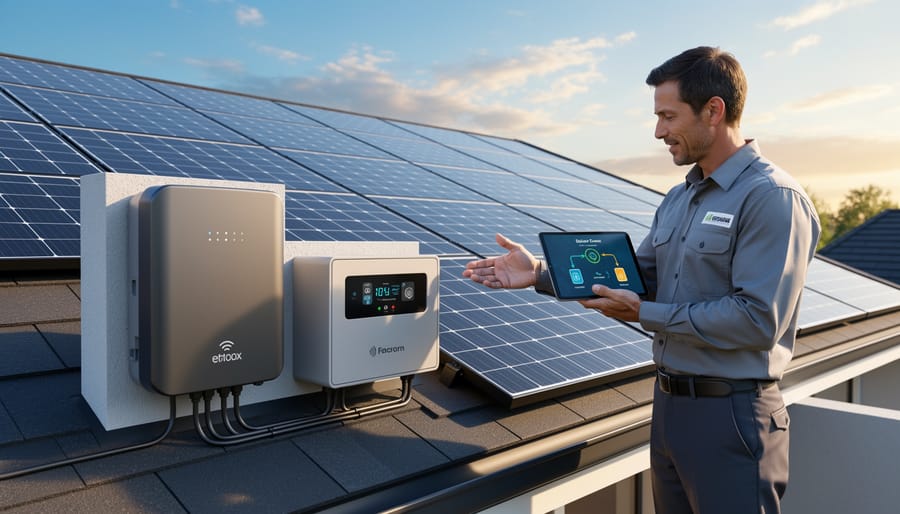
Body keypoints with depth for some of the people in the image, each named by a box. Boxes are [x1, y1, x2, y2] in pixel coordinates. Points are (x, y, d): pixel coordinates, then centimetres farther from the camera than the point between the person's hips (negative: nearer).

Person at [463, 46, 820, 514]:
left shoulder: (772, 198, -16)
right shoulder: (677, 200, 10)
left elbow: (757, 320, -23)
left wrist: (645, 315, -18)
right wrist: (542, 275, -1)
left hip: (730, 415, -8)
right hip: (668, 402, 8)